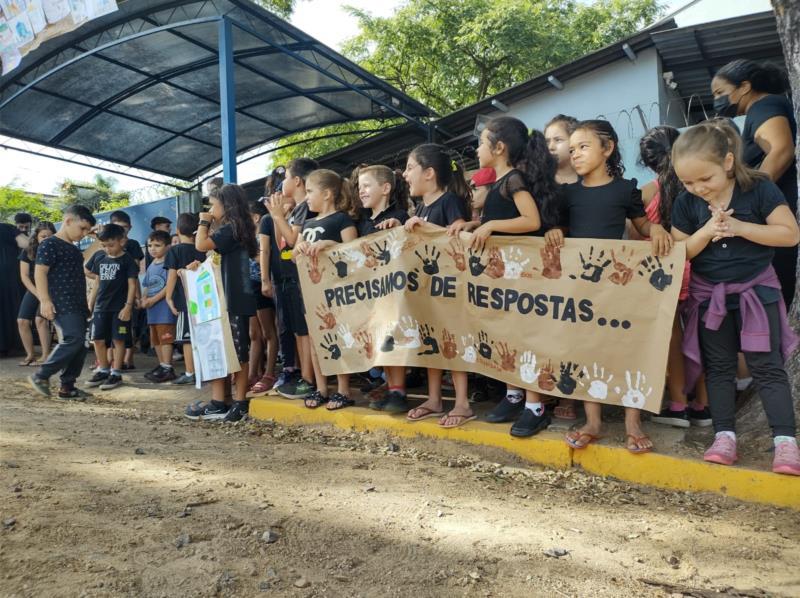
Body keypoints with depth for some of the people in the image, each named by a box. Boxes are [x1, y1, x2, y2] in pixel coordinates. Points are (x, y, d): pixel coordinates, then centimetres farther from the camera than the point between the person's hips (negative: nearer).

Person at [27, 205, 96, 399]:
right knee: (73, 339, -20)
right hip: (62, 305, -9)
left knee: (80, 346, 6)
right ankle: (41, 376, -6)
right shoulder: (50, 244, -7)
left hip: (77, 305, 9)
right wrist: (45, 300, -21)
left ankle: (67, 387, 12)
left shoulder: (73, 248, 19)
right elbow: (40, 272, -15)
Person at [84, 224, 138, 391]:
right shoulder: (100, 259, 10)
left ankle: (116, 373, 6)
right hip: (101, 306, 6)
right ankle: (103, 370, 21)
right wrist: (90, 303, 16)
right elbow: (98, 282, 17)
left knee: (118, 340, -1)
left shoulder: (127, 261, -6)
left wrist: (128, 306, -15)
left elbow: (132, 284, -8)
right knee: (98, 339, 7)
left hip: (119, 307, -6)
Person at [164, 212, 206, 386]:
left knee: (187, 338, -2)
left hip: (183, 300, -5)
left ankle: (190, 373, -1)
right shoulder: (200, 251, 8)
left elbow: (172, 275, -10)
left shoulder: (173, 251, -6)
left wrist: (168, 297, -7)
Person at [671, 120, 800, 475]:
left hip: (756, 290, -2)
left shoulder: (759, 189, -11)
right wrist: (706, 232, -19)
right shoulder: (686, 203, -4)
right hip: (708, 295, 3)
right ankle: (724, 436, 14)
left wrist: (740, 227, -23)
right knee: (719, 367, 7)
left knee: (767, 366, -3)